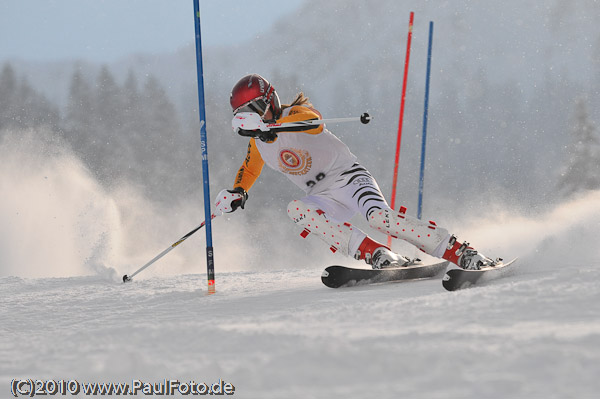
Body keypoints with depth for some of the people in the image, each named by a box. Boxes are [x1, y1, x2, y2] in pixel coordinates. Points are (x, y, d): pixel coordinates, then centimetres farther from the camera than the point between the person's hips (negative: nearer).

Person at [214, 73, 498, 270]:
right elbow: (248, 171, 31)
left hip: (348, 177, -6)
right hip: (325, 198, 7)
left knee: (379, 217, -32)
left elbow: (312, 120, -36)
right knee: (296, 210, -26)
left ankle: (462, 254, -29)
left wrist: (268, 126, -49)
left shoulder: (296, 115, -11)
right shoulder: (258, 143, 11)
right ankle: (376, 255, -32)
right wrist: (237, 193, 10)